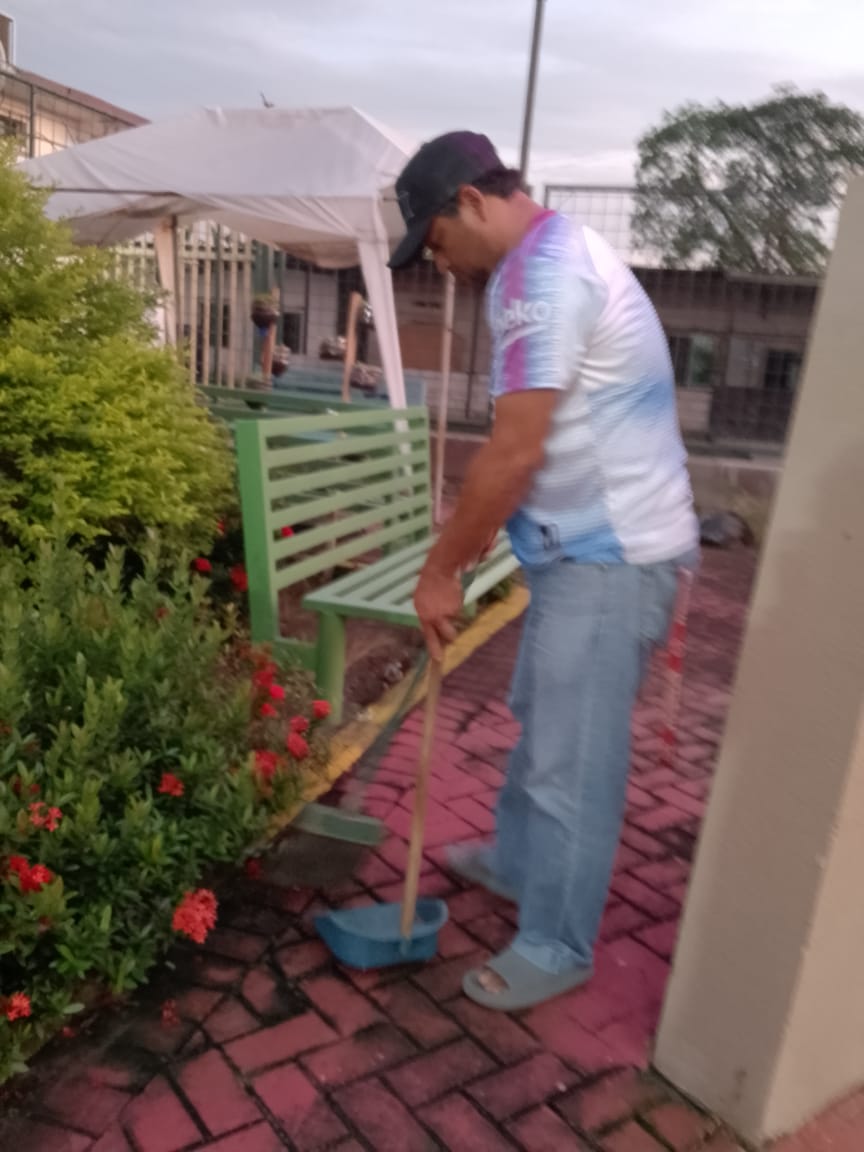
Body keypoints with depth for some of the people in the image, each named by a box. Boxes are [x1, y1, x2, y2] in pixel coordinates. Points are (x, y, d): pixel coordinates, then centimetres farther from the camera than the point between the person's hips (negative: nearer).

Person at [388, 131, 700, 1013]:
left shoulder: (543, 271, -19)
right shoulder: (549, 260, 15)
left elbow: (515, 453, -24)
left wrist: (439, 569, -14)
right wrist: (472, 540, 20)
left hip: (610, 555, -11)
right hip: (588, 544, 11)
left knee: (569, 759, 0)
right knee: (541, 720, 23)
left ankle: (554, 947, 18)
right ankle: (516, 862, 43)